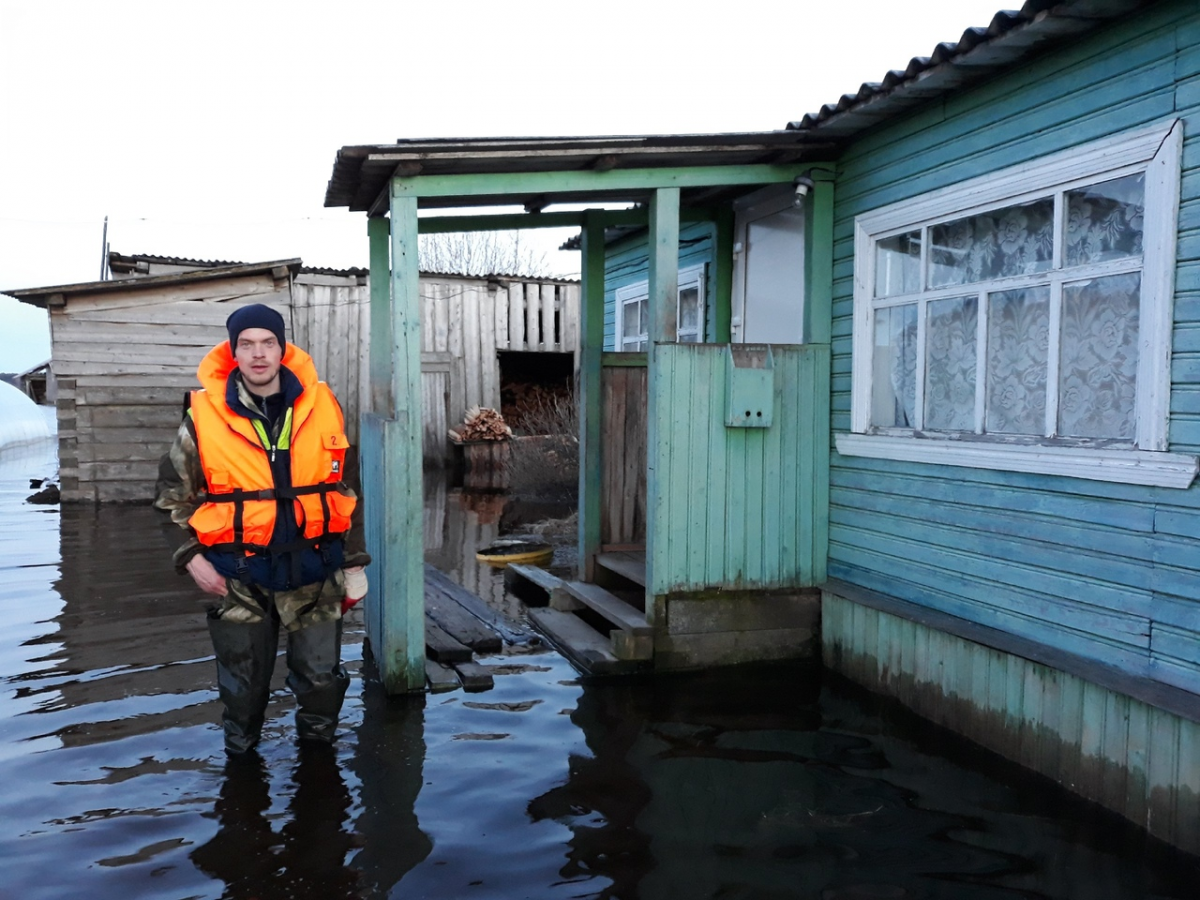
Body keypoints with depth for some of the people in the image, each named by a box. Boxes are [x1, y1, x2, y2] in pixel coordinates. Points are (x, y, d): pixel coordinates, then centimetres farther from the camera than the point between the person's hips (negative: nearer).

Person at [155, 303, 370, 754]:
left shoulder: (322, 407, -2)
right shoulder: (204, 416, -6)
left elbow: (347, 490, 6)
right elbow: (173, 493, 5)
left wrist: (354, 560, 7)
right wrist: (191, 556, -5)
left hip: (313, 569, 1)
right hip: (239, 574, -1)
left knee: (321, 676, 9)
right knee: (243, 681, 13)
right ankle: (240, 758, 38)